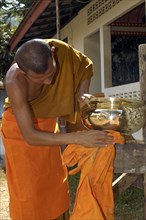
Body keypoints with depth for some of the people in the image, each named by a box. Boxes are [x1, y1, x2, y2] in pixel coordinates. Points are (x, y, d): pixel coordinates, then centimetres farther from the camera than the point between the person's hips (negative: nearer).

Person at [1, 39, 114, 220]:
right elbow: (30, 136, -37)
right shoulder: (15, 82, -39)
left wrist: (82, 95, -21)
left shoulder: (60, 49, -29)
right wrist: (77, 138, -41)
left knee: (54, 181, 14)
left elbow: (86, 65, -6)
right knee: (27, 186, 0)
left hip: (47, 121, 4)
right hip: (20, 127, -4)